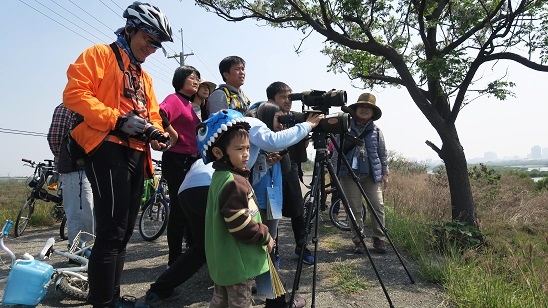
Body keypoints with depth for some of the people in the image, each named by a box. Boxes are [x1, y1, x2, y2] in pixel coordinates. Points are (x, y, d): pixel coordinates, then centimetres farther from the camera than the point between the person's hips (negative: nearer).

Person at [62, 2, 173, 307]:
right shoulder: (99, 55, 3)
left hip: (136, 154, 8)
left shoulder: (144, 76, 26)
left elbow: (153, 113, 25)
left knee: (123, 232, 12)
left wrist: (157, 133, 2)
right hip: (107, 149, -8)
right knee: (111, 231, -11)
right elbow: (75, 93, -11)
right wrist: (118, 120, -20)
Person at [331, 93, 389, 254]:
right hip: (349, 174, -1)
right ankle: (358, 241, 12)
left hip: (372, 174, 2)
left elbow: (383, 154, 13)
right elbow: (336, 151, 5)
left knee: (378, 206, -3)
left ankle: (379, 239, 11)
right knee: (355, 209, 1)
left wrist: (385, 173, 8)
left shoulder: (376, 131, 9)